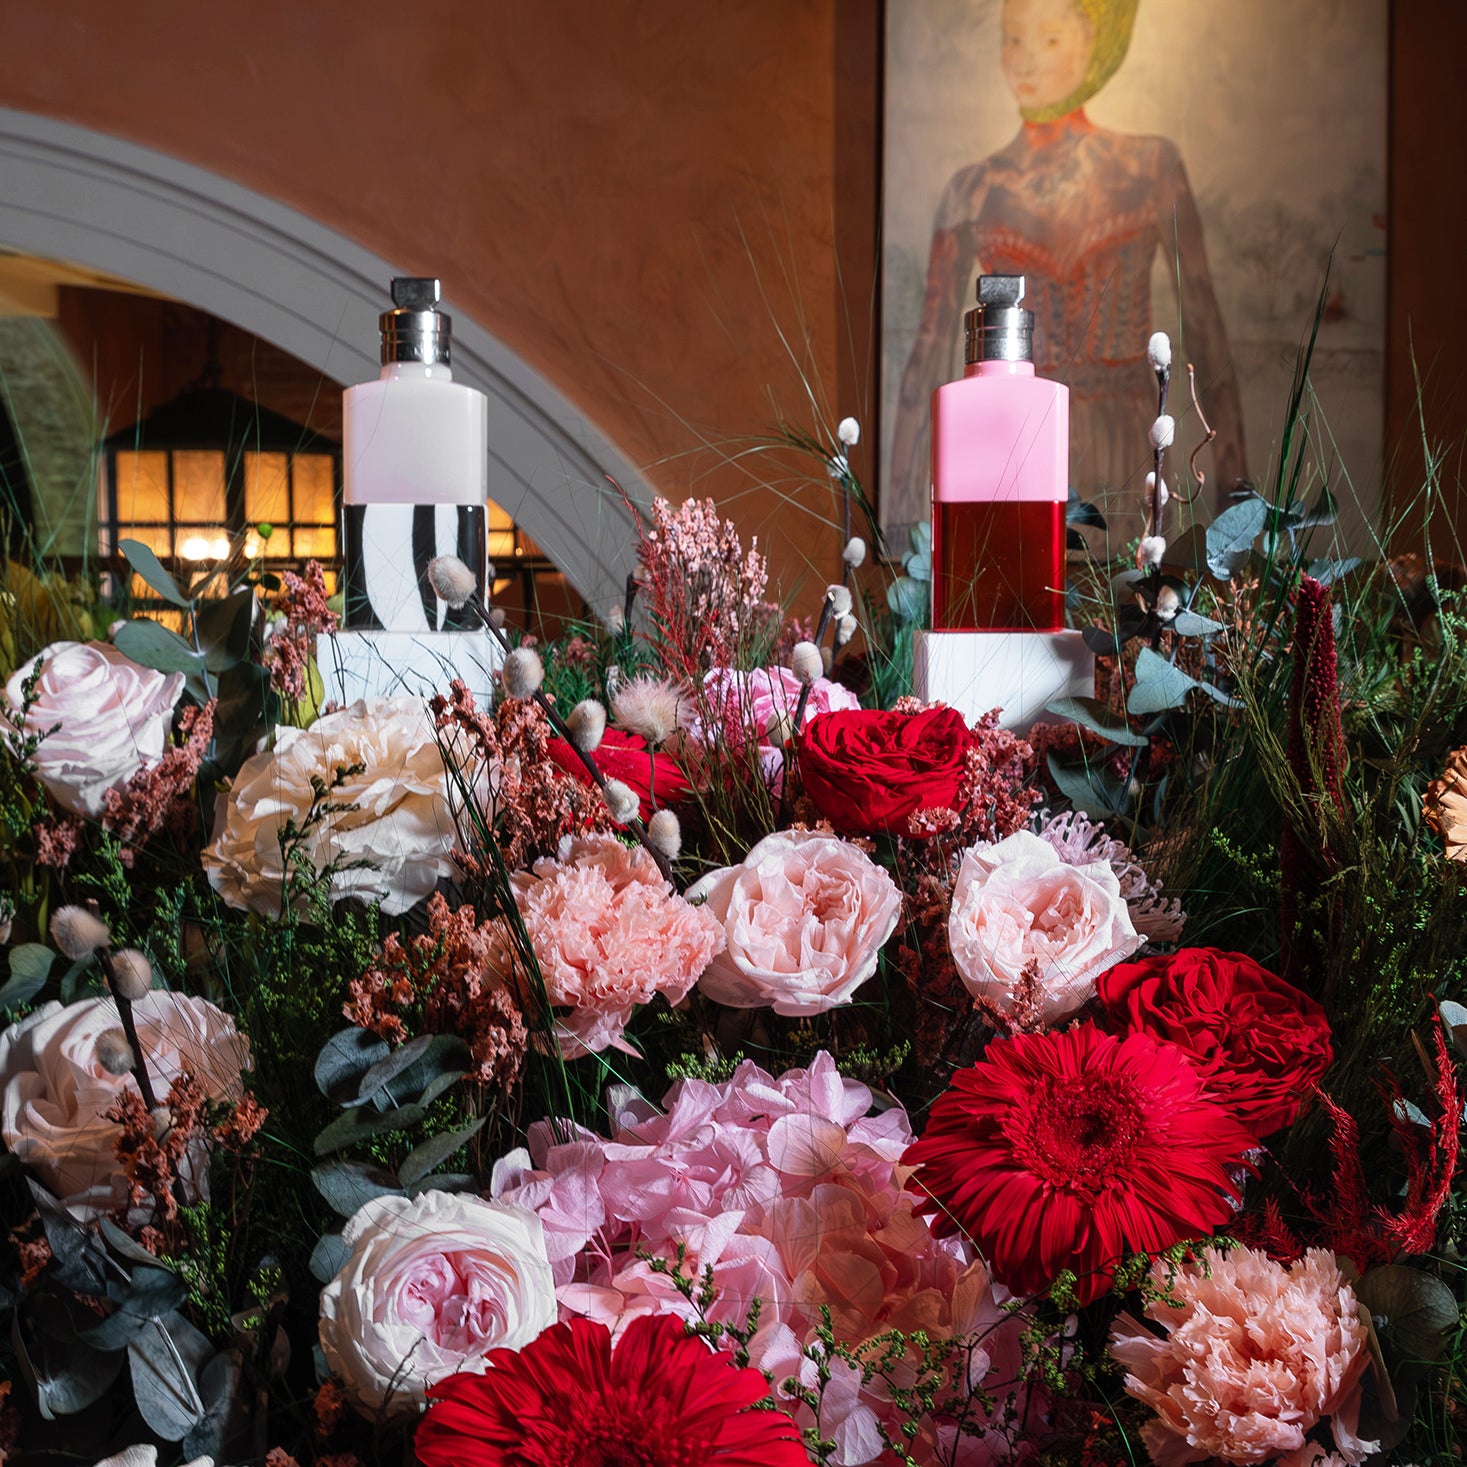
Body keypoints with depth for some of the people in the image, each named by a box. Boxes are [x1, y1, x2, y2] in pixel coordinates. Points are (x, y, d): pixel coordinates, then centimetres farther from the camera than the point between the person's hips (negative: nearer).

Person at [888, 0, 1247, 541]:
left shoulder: (1150, 167, 5)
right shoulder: (974, 191, 6)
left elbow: (1205, 328, 4)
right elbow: (931, 353, 6)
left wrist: (1232, 479, -1)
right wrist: (903, 506, 2)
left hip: (1122, 459, 0)